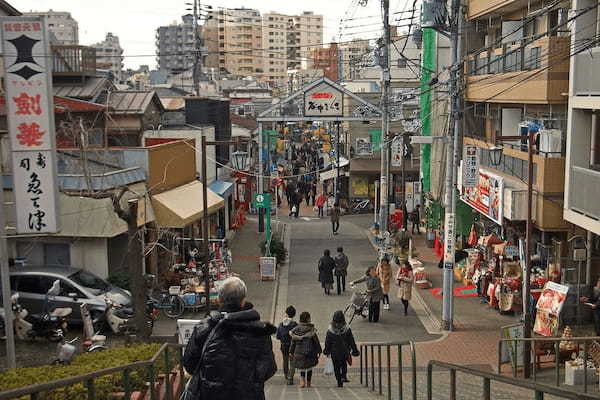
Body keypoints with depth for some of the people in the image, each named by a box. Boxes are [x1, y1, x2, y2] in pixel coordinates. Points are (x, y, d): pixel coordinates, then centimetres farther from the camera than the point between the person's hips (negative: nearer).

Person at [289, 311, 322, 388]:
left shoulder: (296, 329, 0)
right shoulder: (311, 329, -10)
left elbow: (293, 342, 5)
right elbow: (316, 341, -6)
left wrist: (291, 351, 13)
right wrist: (319, 351, 2)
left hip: (299, 352, 3)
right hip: (310, 351, -2)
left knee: (301, 367, 16)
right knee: (309, 368, 13)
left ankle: (302, 381, -7)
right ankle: (308, 383, 20)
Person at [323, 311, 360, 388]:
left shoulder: (330, 330, -15)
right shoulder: (347, 329, -14)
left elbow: (327, 342, -3)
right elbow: (352, 341, -6)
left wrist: (326, 351, 13)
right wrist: (355, 350, 5)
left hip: (334, 353, -1)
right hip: (345, 352, 1)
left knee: (336, 368, 14)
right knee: (344, 364, 29)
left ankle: (339, 383, 16)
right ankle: (344, 376, 14)